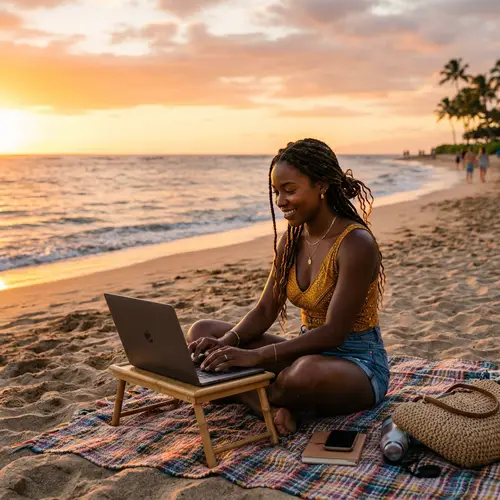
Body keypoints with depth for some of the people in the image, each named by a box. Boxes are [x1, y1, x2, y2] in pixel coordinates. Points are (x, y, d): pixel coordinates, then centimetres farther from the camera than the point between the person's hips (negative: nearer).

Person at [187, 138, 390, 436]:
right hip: (311, 353, 7)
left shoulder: (356, 244, -20)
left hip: (359, 363, -7)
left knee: (309, 372, -44)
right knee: (203, 332, -4)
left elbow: (333, 333, -25)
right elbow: (265, 312, 2)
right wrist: (227, 342, -18)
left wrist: (256, 356, -32)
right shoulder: (292, 240, 3)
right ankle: (274, 408, -22)